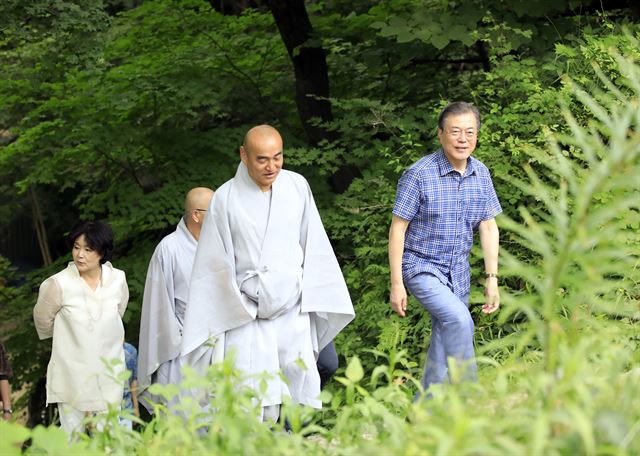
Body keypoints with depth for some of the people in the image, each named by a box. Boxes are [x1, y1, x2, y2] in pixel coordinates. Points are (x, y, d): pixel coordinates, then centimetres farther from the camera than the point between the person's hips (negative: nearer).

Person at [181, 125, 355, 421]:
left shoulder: (297, 187, 3)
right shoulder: (226, 199, -4)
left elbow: (314, 247, 11)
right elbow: (216, 264, 0)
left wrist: (312, 298, 6)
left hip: (293, 312, 3)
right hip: (246, 318, -3)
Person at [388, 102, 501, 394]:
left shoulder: (481, 174, 0)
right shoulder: (419, 175, -16)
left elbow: (488, 228, 8)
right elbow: (397, 229, -12)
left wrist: (492, 277, 3)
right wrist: (396, 284, -13)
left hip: (458, 271, 6)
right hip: (422, 267, -6)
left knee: (443, 345, 11)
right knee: (460, 320, -27)